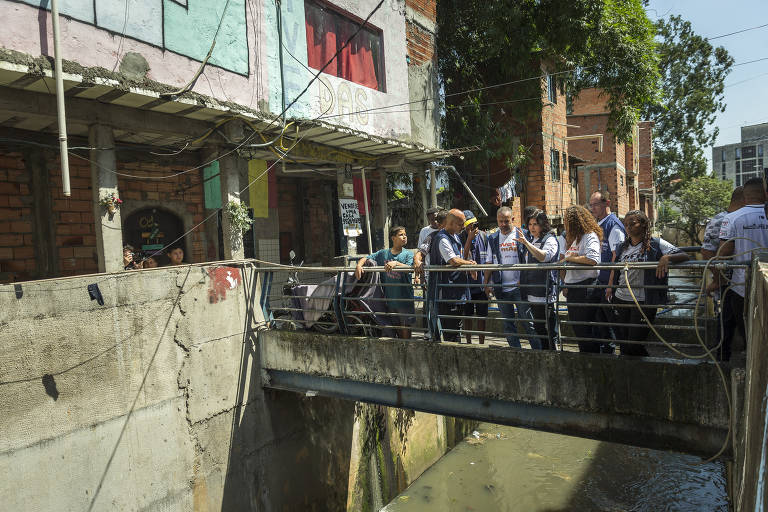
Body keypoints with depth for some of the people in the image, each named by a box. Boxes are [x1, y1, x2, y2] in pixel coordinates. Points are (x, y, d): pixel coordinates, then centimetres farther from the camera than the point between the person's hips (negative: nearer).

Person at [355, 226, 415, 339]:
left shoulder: (408, 254, -1)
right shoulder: (383, 253, 7)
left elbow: (409, 268, -18)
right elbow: (366, 258, 9)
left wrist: (396, 263, -31)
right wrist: (359, 265, -10)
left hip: (404, 297, -3)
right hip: (389, 297, 3)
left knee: (405, 326, 2)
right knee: (396, 327, 14)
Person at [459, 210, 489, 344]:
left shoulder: (484, 236, 0)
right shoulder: (461, 238, -4)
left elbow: (489, 259, 6)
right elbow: (462, 257, -16)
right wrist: (469, 238, -19)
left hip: (481, 283, 1)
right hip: (466, 283, -1)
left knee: (482, 315, 8)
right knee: (467, 315, 10)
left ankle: (481, 342, 20)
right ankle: (468, 342, 23)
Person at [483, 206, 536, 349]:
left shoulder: (521, 234, -1)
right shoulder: (493, 238, 10)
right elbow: (489, 263, 12)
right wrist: (487, 284, 6)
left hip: (519, 286, -4)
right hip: (500, 288, 4)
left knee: (527, 321, -1)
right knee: (508, 323, 9)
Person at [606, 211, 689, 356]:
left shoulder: (656, 244, -3)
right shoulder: (622, 247, 12)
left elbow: (684, 256, -9)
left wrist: (667, 257, -28)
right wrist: (610, 287, 11)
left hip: (643, 302, -5)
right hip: (620, 300, 5)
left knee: (634, 345, -4)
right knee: (622, 344, 9)